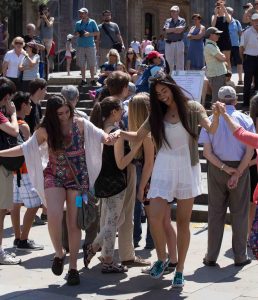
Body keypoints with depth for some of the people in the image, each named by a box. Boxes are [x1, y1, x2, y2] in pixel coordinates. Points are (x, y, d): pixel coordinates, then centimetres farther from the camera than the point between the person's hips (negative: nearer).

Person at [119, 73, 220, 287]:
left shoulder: (192, 108, -2)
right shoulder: (157, 115, 7)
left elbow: (211, 129, -16)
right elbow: (138, 137, 13)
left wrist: (218, 115, -37)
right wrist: (120, 133, -6)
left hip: (187, 169, -2)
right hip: (164, 169, 2)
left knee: (183, 222, 5)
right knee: (155, 217, -10)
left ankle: (180, 270, 16)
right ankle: (162, 259, 15)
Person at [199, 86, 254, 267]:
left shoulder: (211, 121, -2)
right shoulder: (246, 120, -5)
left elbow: (207, 152, -8)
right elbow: (250, 152, -10)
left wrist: (225, 168, -9)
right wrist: (237, 173, -11)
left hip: (216, 170, 1)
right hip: (240, 168, -1)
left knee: (216, 213, 8)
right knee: (239, 213, 8)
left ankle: (211, 257, 10)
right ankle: (240, 257, 12)